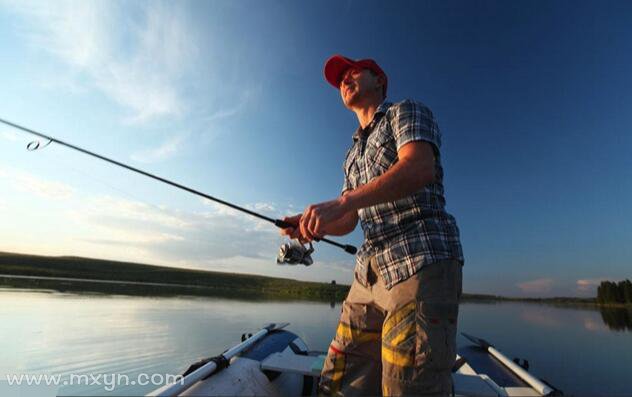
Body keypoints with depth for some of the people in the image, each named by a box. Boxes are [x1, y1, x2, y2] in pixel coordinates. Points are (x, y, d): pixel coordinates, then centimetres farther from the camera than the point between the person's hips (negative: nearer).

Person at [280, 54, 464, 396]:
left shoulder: (406, 112, 7)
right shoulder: (354, 154, 26)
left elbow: (420, 167, -16)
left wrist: (341, 202, -25)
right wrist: (310, 223, -1)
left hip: (422, 261, -6)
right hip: (371, 271, 7)